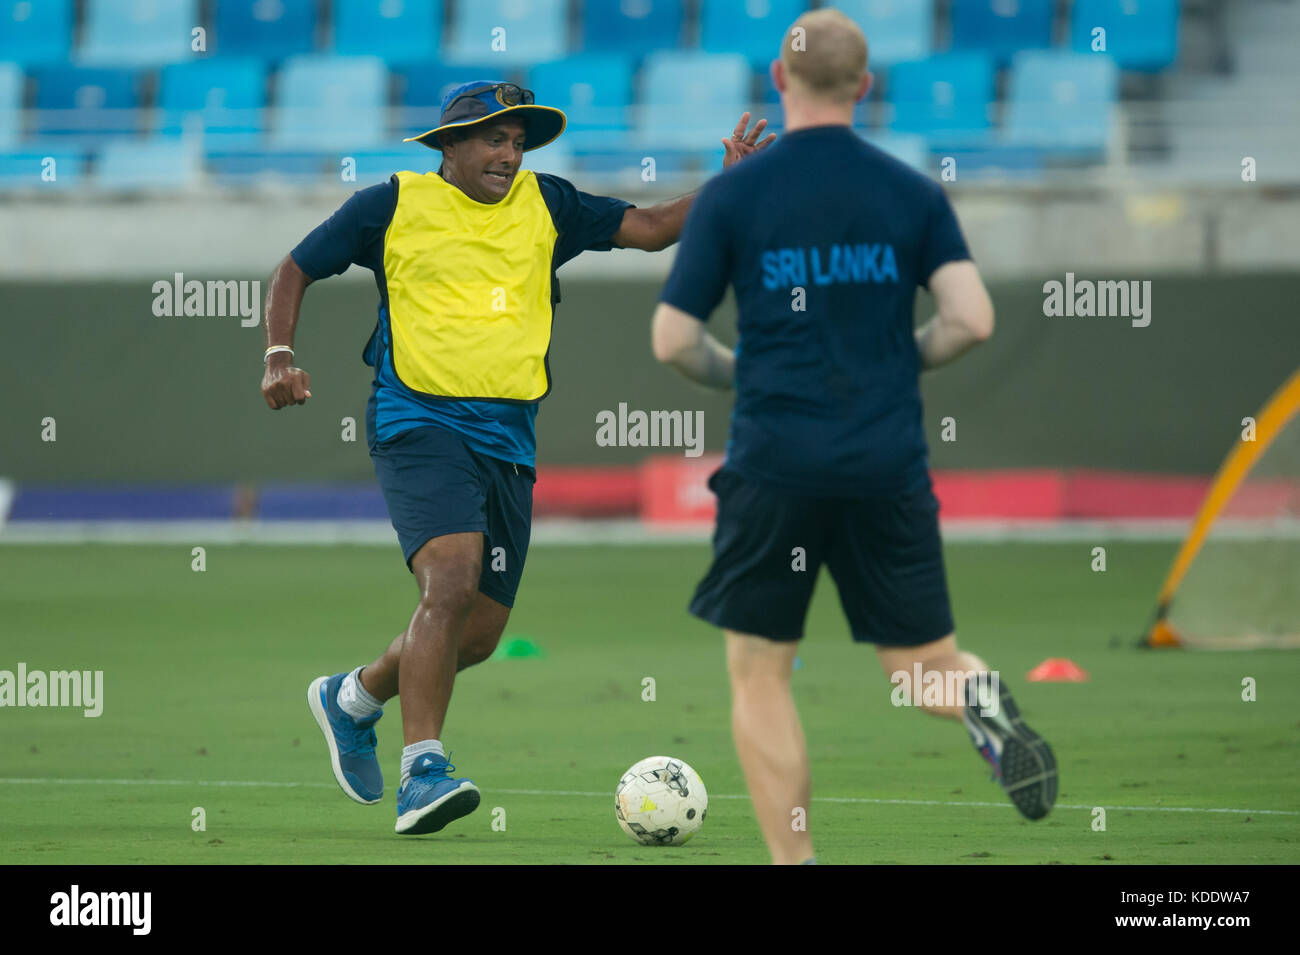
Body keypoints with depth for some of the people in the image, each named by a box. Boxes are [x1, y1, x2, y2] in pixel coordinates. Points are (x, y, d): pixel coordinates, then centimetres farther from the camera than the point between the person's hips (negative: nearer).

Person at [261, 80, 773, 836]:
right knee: (453, 580, -26)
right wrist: (281, 358, -2)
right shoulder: (394, 205, 3)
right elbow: (297, 270, 11)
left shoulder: (545, 205, 12)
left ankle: (351, 700, 34)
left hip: (509, 438, 5)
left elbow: (648, 228, 8)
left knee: (479, 632, 7)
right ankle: (422, 773, -26)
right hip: (420, 424, -5)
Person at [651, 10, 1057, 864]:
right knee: (925, 668, 11)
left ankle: (794, 861, 3)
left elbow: (673, 341, -2)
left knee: (760, 676, 10)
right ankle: (978, 697, -24)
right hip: (890, 466, 2)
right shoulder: (913, 193, 3)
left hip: (774, 466, -2)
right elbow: (972, 320, -5)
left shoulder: (731, 195, -1)